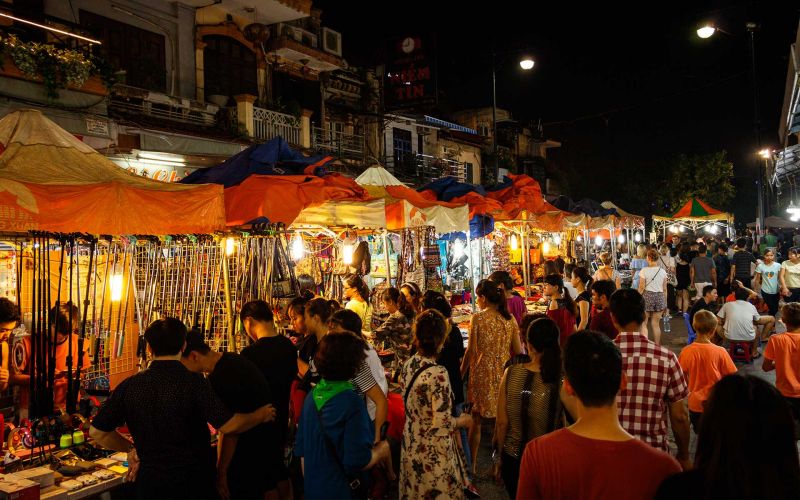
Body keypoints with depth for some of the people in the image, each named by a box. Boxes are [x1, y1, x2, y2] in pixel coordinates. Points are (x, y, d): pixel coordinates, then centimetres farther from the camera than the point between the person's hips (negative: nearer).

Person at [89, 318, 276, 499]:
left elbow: (97, 432, -1)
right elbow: (228, 426, -21)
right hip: (193, 480, -3)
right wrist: (261, 415, -5)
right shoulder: (194, 382, -18)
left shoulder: (129, 386, -7)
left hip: (149, 481, 3)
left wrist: (131, 448, 13)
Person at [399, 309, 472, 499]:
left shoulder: (408, 364, -5)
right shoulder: (437, 374, -28)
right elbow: (442, 425, -26)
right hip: (432, 453, -7)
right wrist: (463, 421, -7)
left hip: (411, 446, 7)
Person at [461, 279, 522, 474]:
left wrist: (461, 374, 1)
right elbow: (518, 351, 3)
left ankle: (472, 464, 17)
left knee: (476, 419, 10)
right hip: (503, 373, 4)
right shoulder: (509, 318, 1)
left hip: (482, 373, -3)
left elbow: (471, 351, -9)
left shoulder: (478, 318, -11)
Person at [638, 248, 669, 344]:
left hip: (647, 296, -3)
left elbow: (641, 287, -8)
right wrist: (665, 302, 13)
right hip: (660, 297, 3)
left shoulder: (644, 271, -8)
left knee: (643, 323, 5)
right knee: (656, 324, 10)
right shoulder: (662, 271, 3)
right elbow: (665, 289, 6)